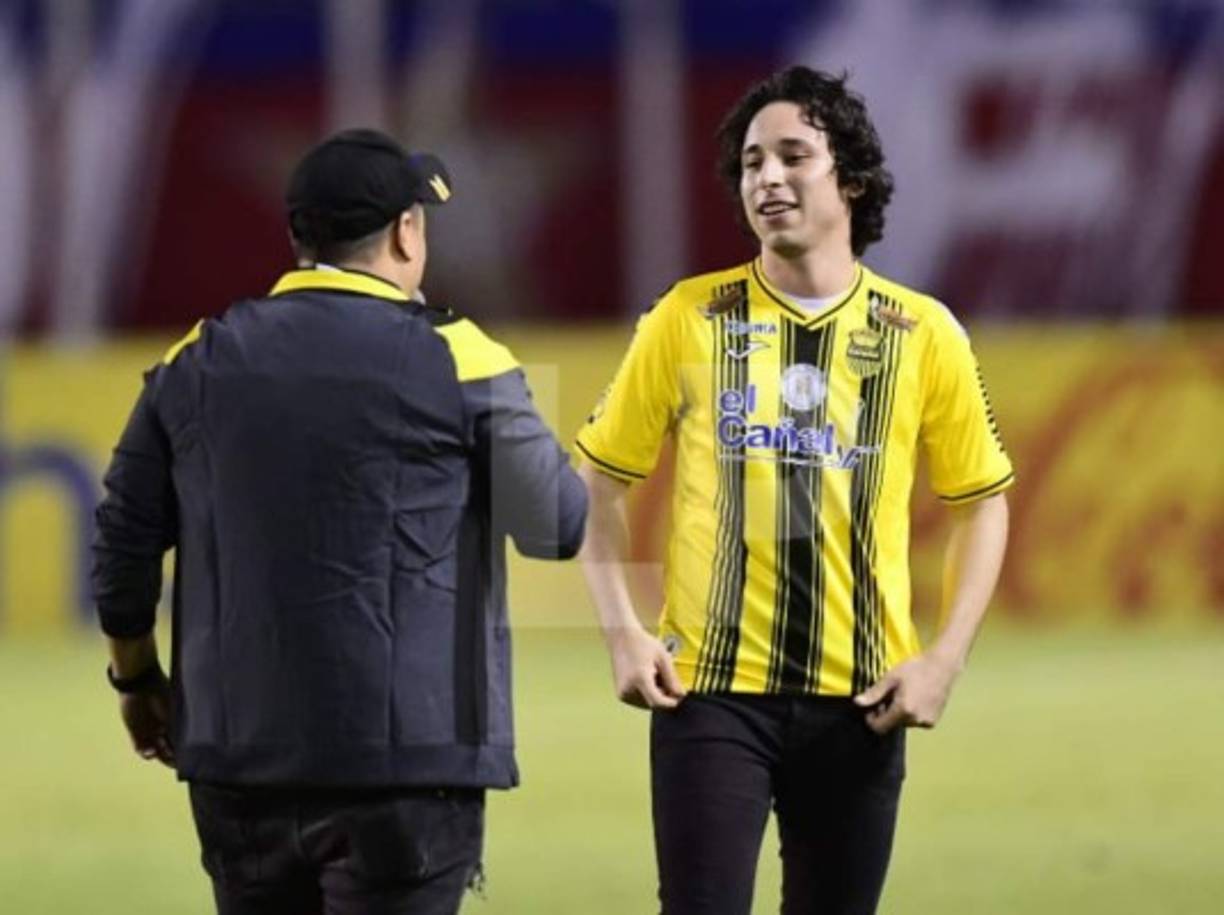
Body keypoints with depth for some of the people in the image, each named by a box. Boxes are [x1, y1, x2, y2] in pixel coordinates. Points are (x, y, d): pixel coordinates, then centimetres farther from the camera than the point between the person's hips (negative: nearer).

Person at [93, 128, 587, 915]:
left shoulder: (198, 363, 6)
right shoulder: (454, 361, -7)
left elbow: (126, 538, 9)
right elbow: (557, 526, -2)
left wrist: (137, 675, 24)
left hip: (236, 758, 4)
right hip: (406, 761, -4)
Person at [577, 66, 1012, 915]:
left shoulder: (923, 334, 3)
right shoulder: (689, 318, 1)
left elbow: (983, 501, 11)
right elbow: (601, 479, 9)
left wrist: (945, 658, -1)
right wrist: (623, 634, -3)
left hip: (861, 702, 1)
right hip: (711, 688, -1)